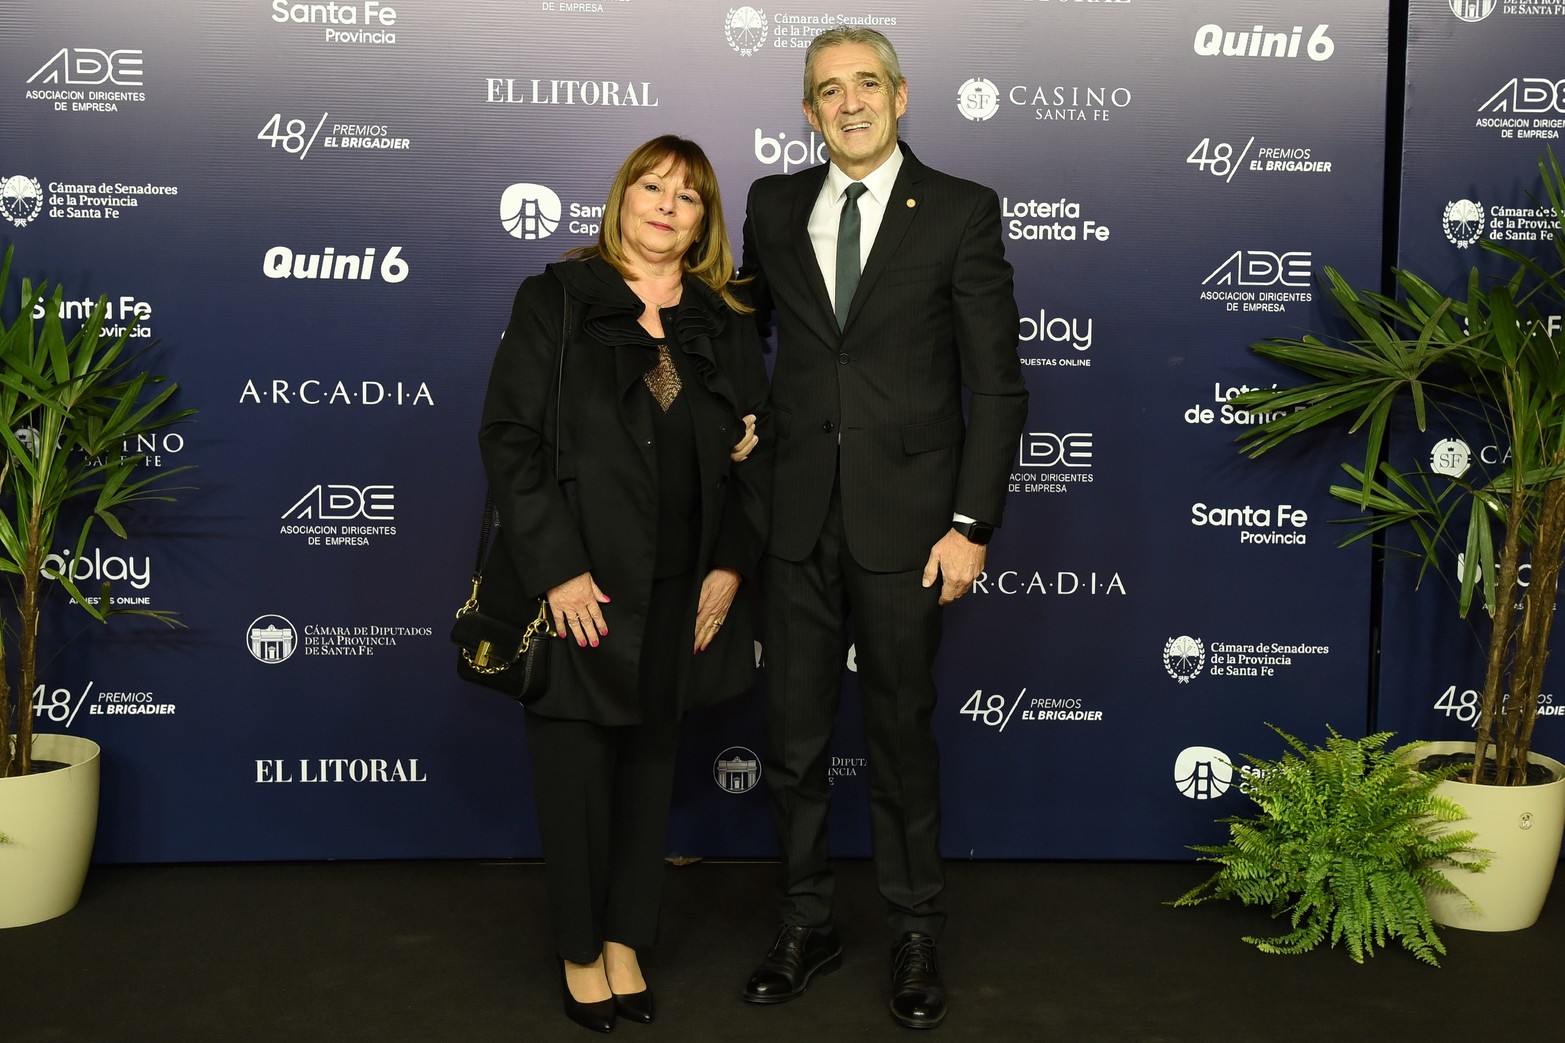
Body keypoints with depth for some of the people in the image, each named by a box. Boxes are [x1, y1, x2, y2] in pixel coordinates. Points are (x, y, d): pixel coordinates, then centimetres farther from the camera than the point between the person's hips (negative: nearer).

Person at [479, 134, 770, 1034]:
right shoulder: (556, 300, -1)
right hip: (579, 585, -3)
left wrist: (732, 565, -2)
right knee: (576, 767, 5)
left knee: (651, 760, 12)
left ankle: (627, 942, 27)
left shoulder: (726, 325, 9)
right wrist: (557, 570, -15)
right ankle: (580, 951, 24)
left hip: (681, 590, 3)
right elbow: (509, 438, -7)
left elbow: (756, 452, 9)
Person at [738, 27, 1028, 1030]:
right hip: (798, 519, 3)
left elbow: (998, 385, -4)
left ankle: (918, 938, 27)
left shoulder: (962, 212, -2)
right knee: (795, 737, 10)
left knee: (903, 734, 8)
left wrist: (973, 524, -10)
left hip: (903, 521, -3)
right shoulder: (773, 206, 8)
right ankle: (808, 925, 29)